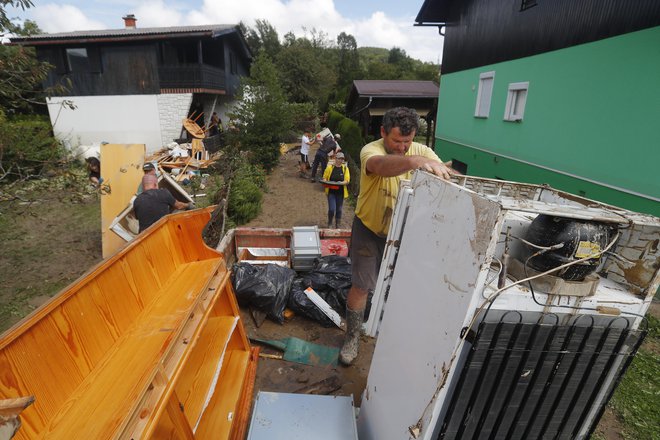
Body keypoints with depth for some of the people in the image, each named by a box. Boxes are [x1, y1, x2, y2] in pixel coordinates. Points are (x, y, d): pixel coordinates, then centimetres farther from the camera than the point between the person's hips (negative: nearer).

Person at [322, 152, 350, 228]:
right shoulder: (330, 167, -3)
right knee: (332, 209, -9)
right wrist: (326, 182, -17)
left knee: (339, 209, 11)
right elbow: (324, 177, 4)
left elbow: (347, 180, -5)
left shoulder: (345, 168, 1)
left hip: (340, 192, 2)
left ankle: (337, 226, 27)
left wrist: (341, 183, -24)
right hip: (331, 191, -2)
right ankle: (329, 224, 18)